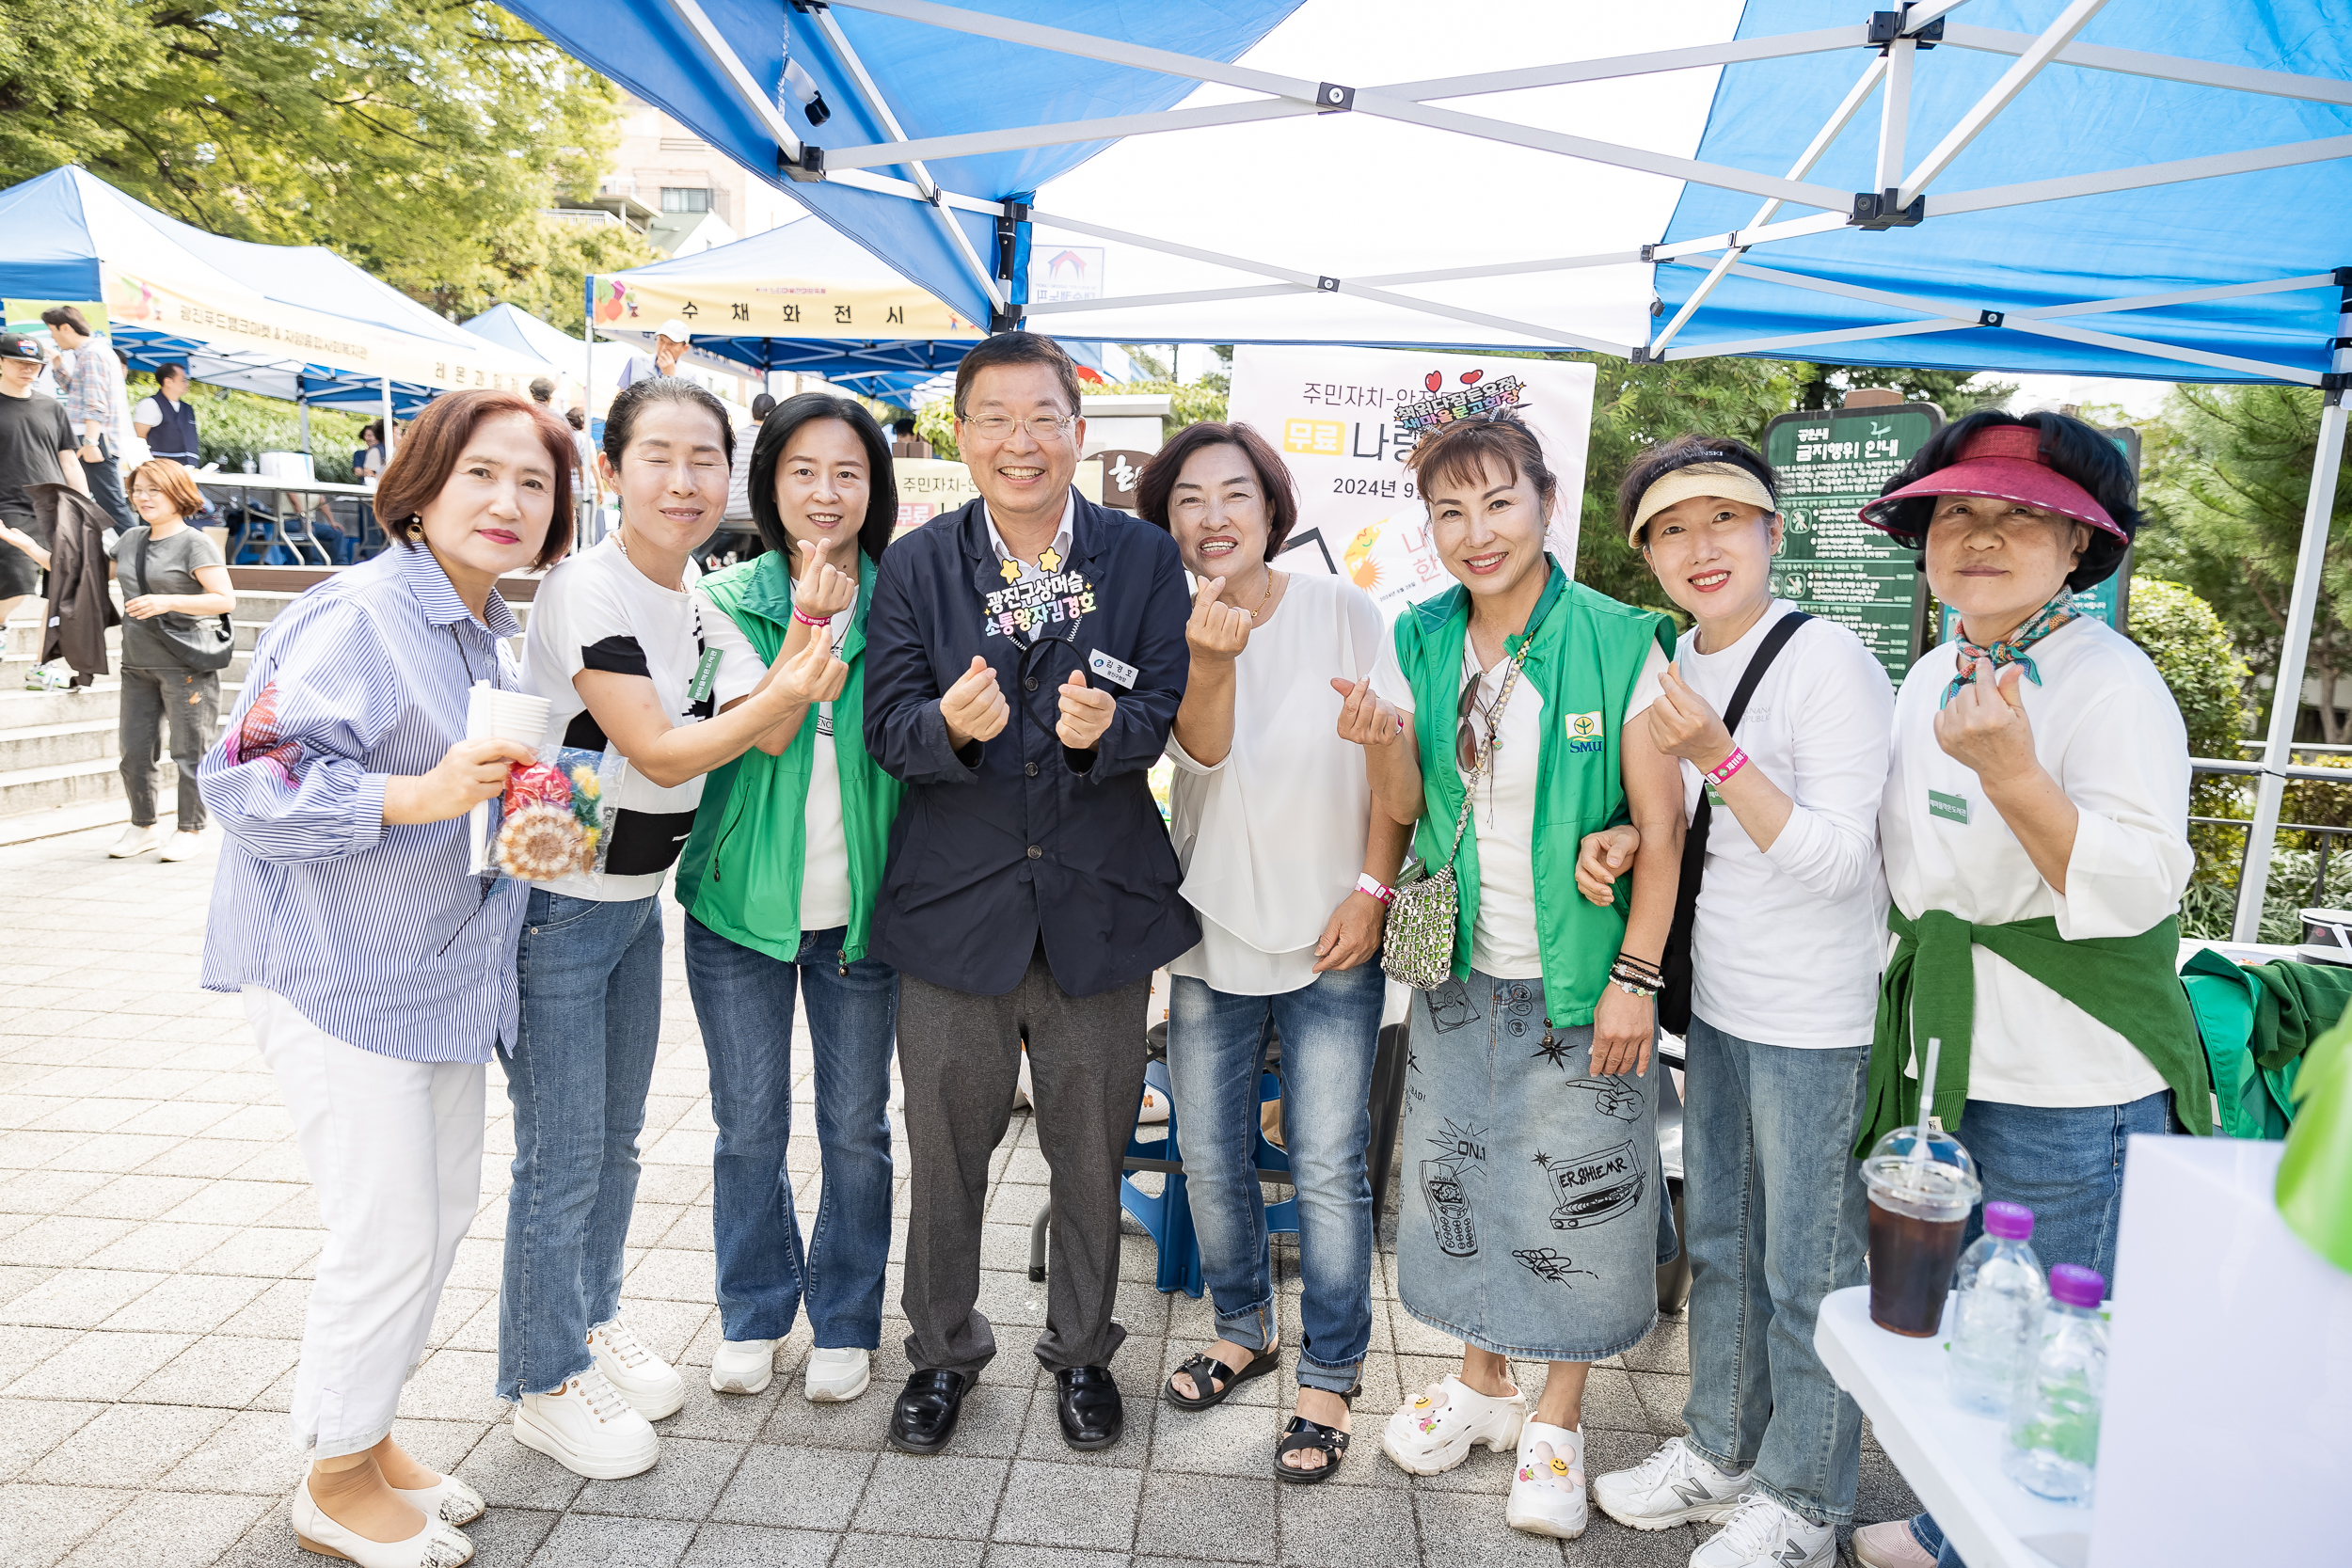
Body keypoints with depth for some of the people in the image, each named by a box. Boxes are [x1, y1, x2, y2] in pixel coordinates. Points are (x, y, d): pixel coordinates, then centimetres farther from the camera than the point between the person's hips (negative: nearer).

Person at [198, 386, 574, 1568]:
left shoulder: (492, 633, 9)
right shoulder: (358, 616, -19)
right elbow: (245, 781, -23)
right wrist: (418, 794, -32)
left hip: (439, 970, 9)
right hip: (334, 975, -9)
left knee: (447, 1206, 16)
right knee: (389, 1232, -2)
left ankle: (367, 1428, 37)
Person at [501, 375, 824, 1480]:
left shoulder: (699, 601, 6)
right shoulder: (584, 588, -18)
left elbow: (754, 738, 2)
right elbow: (660, 752, -22)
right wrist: (785, 692, -31)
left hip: (637, 900, 8)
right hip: (555, 904, -7)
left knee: (615, 1140, 20)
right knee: (561, 1157, 4)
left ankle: (591, 1321, 40)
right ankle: (543, 1379, 24)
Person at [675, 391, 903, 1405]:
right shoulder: (729, 600, 0)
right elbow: (765, 731, -14)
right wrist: (809, 617, -23)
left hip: (861, 904, 0)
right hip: (744, 899, 0)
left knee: (857, 1129, 10)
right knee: (748, 1126, 12)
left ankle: (845, 1322, 30)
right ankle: (752, 1314, 34)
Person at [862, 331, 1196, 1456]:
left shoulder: (1145, 559, -1)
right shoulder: (914, 567, 0)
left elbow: (1168, 713, -7)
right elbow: (886, 728, -7)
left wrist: (1104, 726, -29)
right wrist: (952, 725, -29)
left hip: (1098, 903, 0)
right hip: (954, 902, 1)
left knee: (1091, 1153, 15)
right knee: (945, 1151, 15)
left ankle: (1082, 1350, 39)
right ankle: (943, 1350, 39)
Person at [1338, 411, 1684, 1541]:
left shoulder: (1620, 643, -12)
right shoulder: (1418, 641, 1)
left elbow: (1661, 827, -10)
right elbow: (1403, 810, 5)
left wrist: (1636, 978, -13)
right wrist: (1382, 745, -16)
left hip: (1580, 981, -4)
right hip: (1461, 976, 4)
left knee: (1578, 1199, 8)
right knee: (1458, 1180, 16)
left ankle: (1556, 1421, 31)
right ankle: (1482, 1384, 39)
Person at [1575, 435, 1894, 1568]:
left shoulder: (1830, 664, -17)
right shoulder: (1686, 658, 5)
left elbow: (1837, 860, -22)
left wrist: (1718, 755, -30)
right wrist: (1622, 839, -1)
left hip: (1818, 1024, -7)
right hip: (1718, 1005, 8)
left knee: (1808, 1273, 8)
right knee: (1718, 1246, 20)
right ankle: (1719, 1452, 40)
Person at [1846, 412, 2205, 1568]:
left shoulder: (2111, 685, -14)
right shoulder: (1933, 678, 9)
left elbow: (2135, 890, -24)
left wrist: (2011, 772, -35)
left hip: (2069, 1103, -8)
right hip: (1950, 1074, 8)